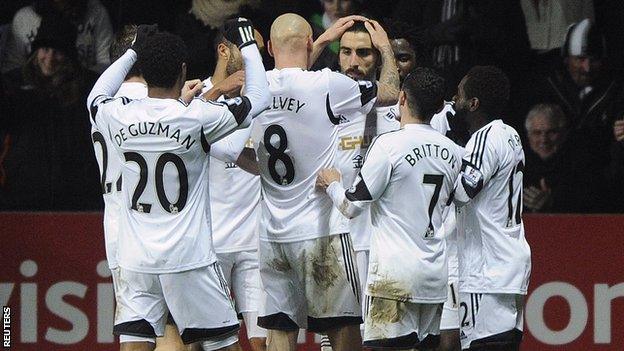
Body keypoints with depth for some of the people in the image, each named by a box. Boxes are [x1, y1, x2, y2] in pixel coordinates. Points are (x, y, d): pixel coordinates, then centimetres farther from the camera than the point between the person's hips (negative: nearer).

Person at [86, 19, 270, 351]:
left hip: (135, 259, 3)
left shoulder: (121, 117, -2)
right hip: (189, 259, -3)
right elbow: (258, 98, 3)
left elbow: (96, 98, 24)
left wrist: (133, 51, 30)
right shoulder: (197, 117, -12)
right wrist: (247, 45, 16)